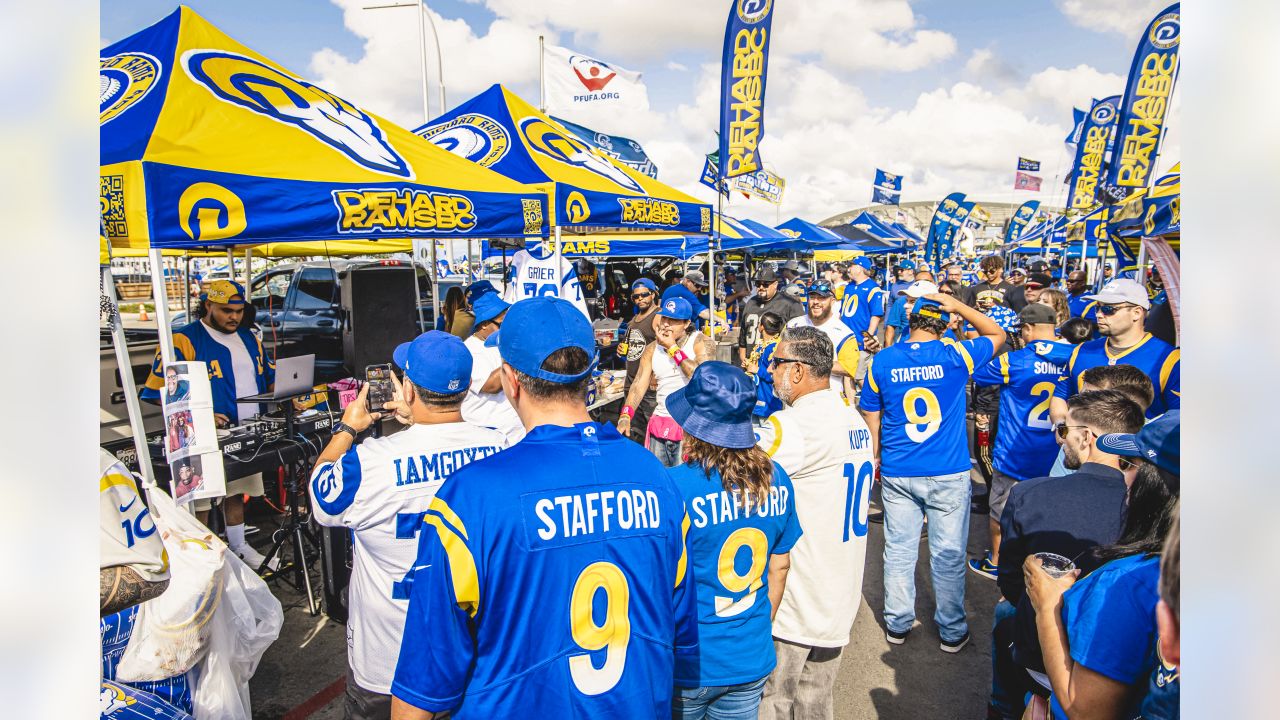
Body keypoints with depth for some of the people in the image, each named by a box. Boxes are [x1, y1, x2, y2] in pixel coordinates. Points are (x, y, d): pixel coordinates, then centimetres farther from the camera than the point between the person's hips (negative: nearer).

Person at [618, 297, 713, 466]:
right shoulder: (652, 349, 8)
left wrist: (673, 348, -15)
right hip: (660, 423, 4)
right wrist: (625, 416, -14)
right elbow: (639, 385, 1)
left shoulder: (701, 342, -5)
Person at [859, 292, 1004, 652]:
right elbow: (998, 334, 11)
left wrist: (876, 460, 18)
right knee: (948, 554, 10)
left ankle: (897, 625, 26)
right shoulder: (955, 356, -9)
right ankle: (952, 632, 24)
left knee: (899, 551, 12)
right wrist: (958, 305, 5)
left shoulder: (882, 361, -3)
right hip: (948, 474, -1)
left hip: (896, 474, 2)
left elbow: (870, 417, 5)